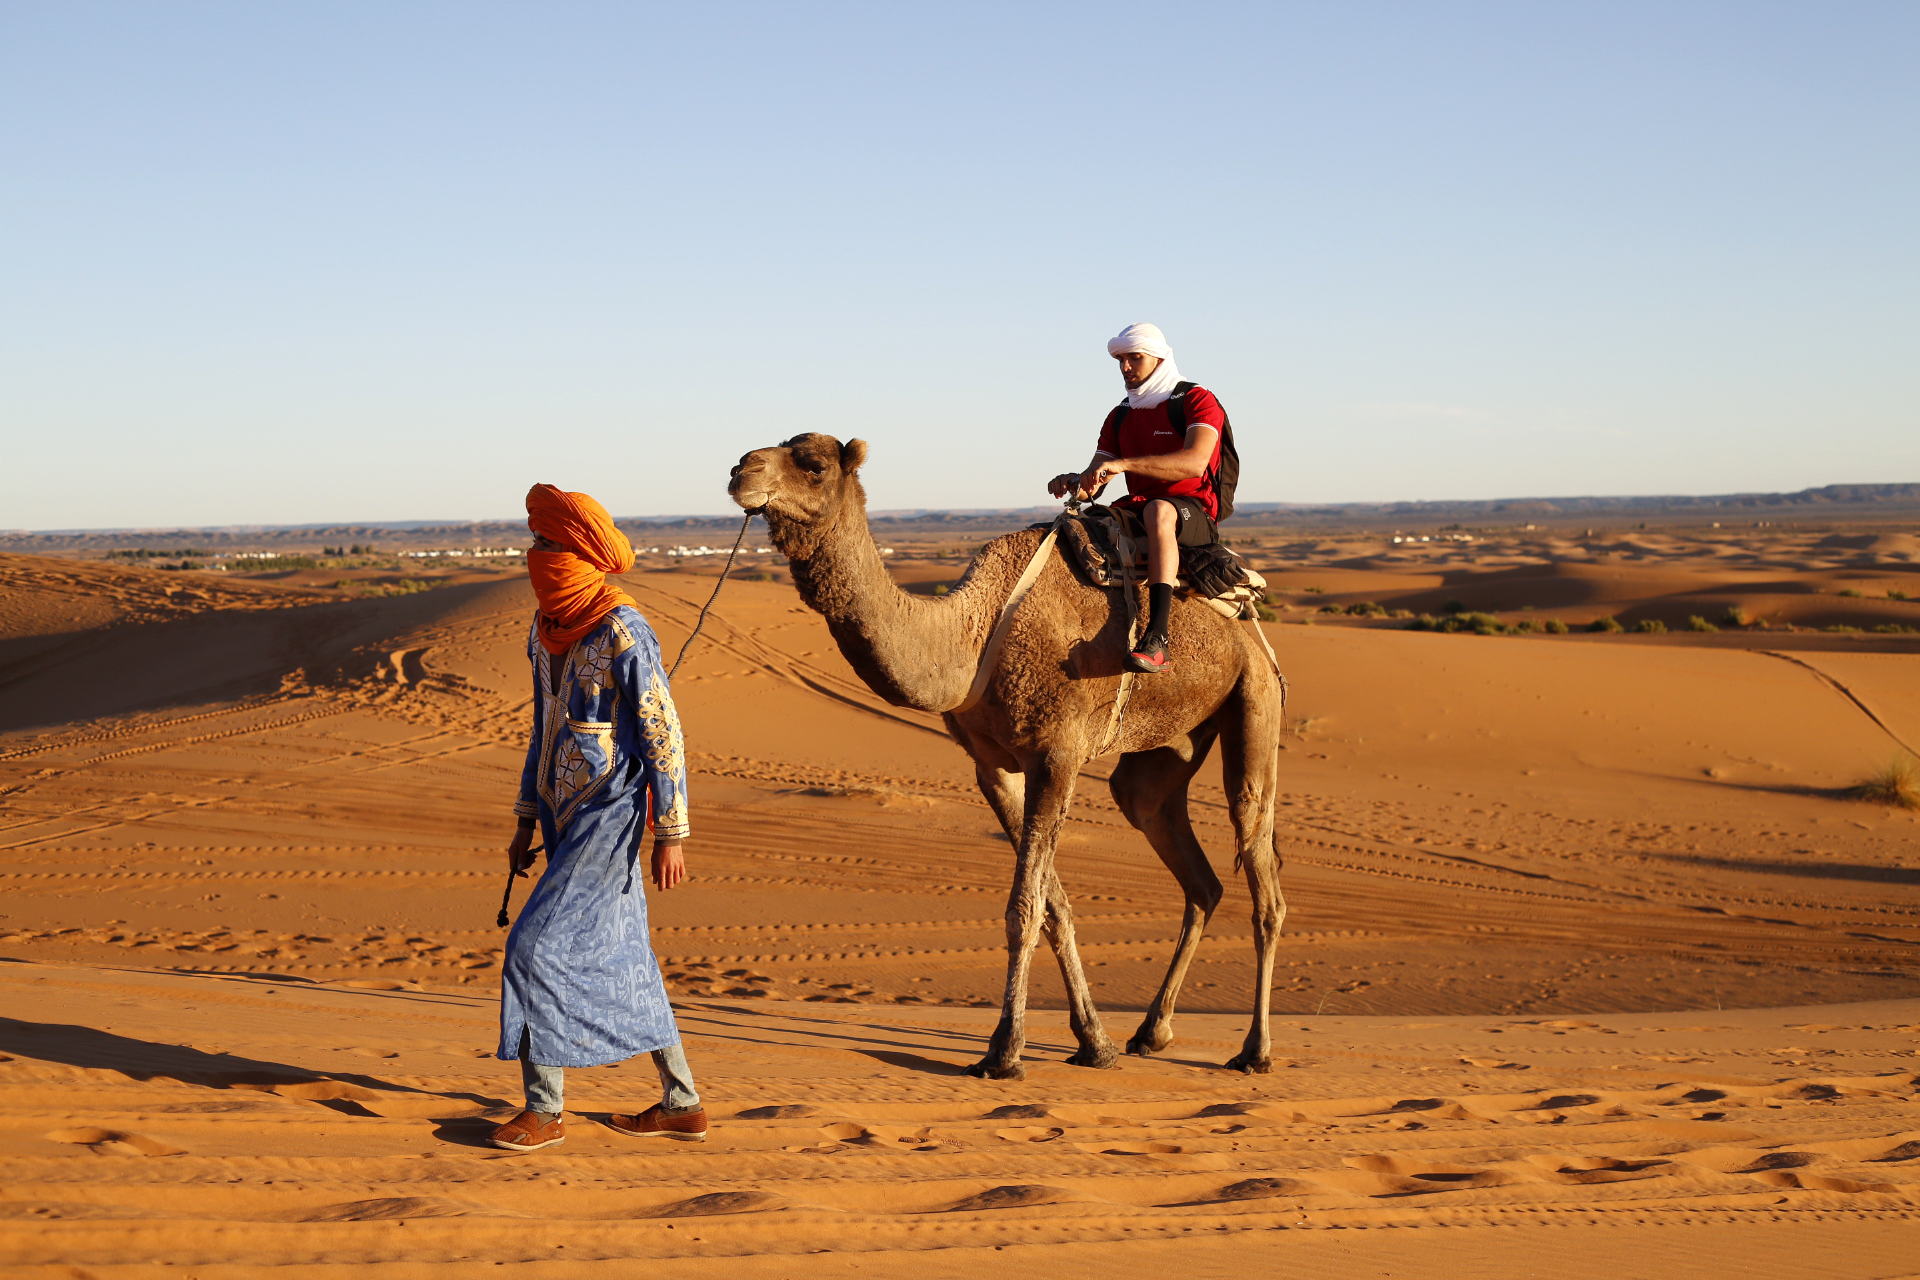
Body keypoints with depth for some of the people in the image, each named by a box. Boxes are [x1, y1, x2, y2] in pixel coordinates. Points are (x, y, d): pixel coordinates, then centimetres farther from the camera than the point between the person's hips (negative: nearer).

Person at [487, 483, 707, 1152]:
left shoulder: (623, 632, -17)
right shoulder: (546, 632, 8)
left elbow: (664, 734, -15)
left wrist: (671, 836, -15)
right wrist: (525, 822, 17)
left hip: (609, 816, -9)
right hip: (564, 815, 9)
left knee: (538, 946, -11)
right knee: (618, 958, 12)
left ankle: (544, 1109, 0)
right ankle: (682, 1104, 21)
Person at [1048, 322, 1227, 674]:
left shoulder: (1197, 401, -3)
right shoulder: (1120, 417, 17)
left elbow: (1194, 463, -22)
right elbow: (1093, 484, 12)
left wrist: (1123, 464, -29)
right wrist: (1074, 483, -15)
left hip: (1195, 515, -7)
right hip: (1137, 510, 7)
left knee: (1158, 512, -40)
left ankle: (1157, 640, -52)